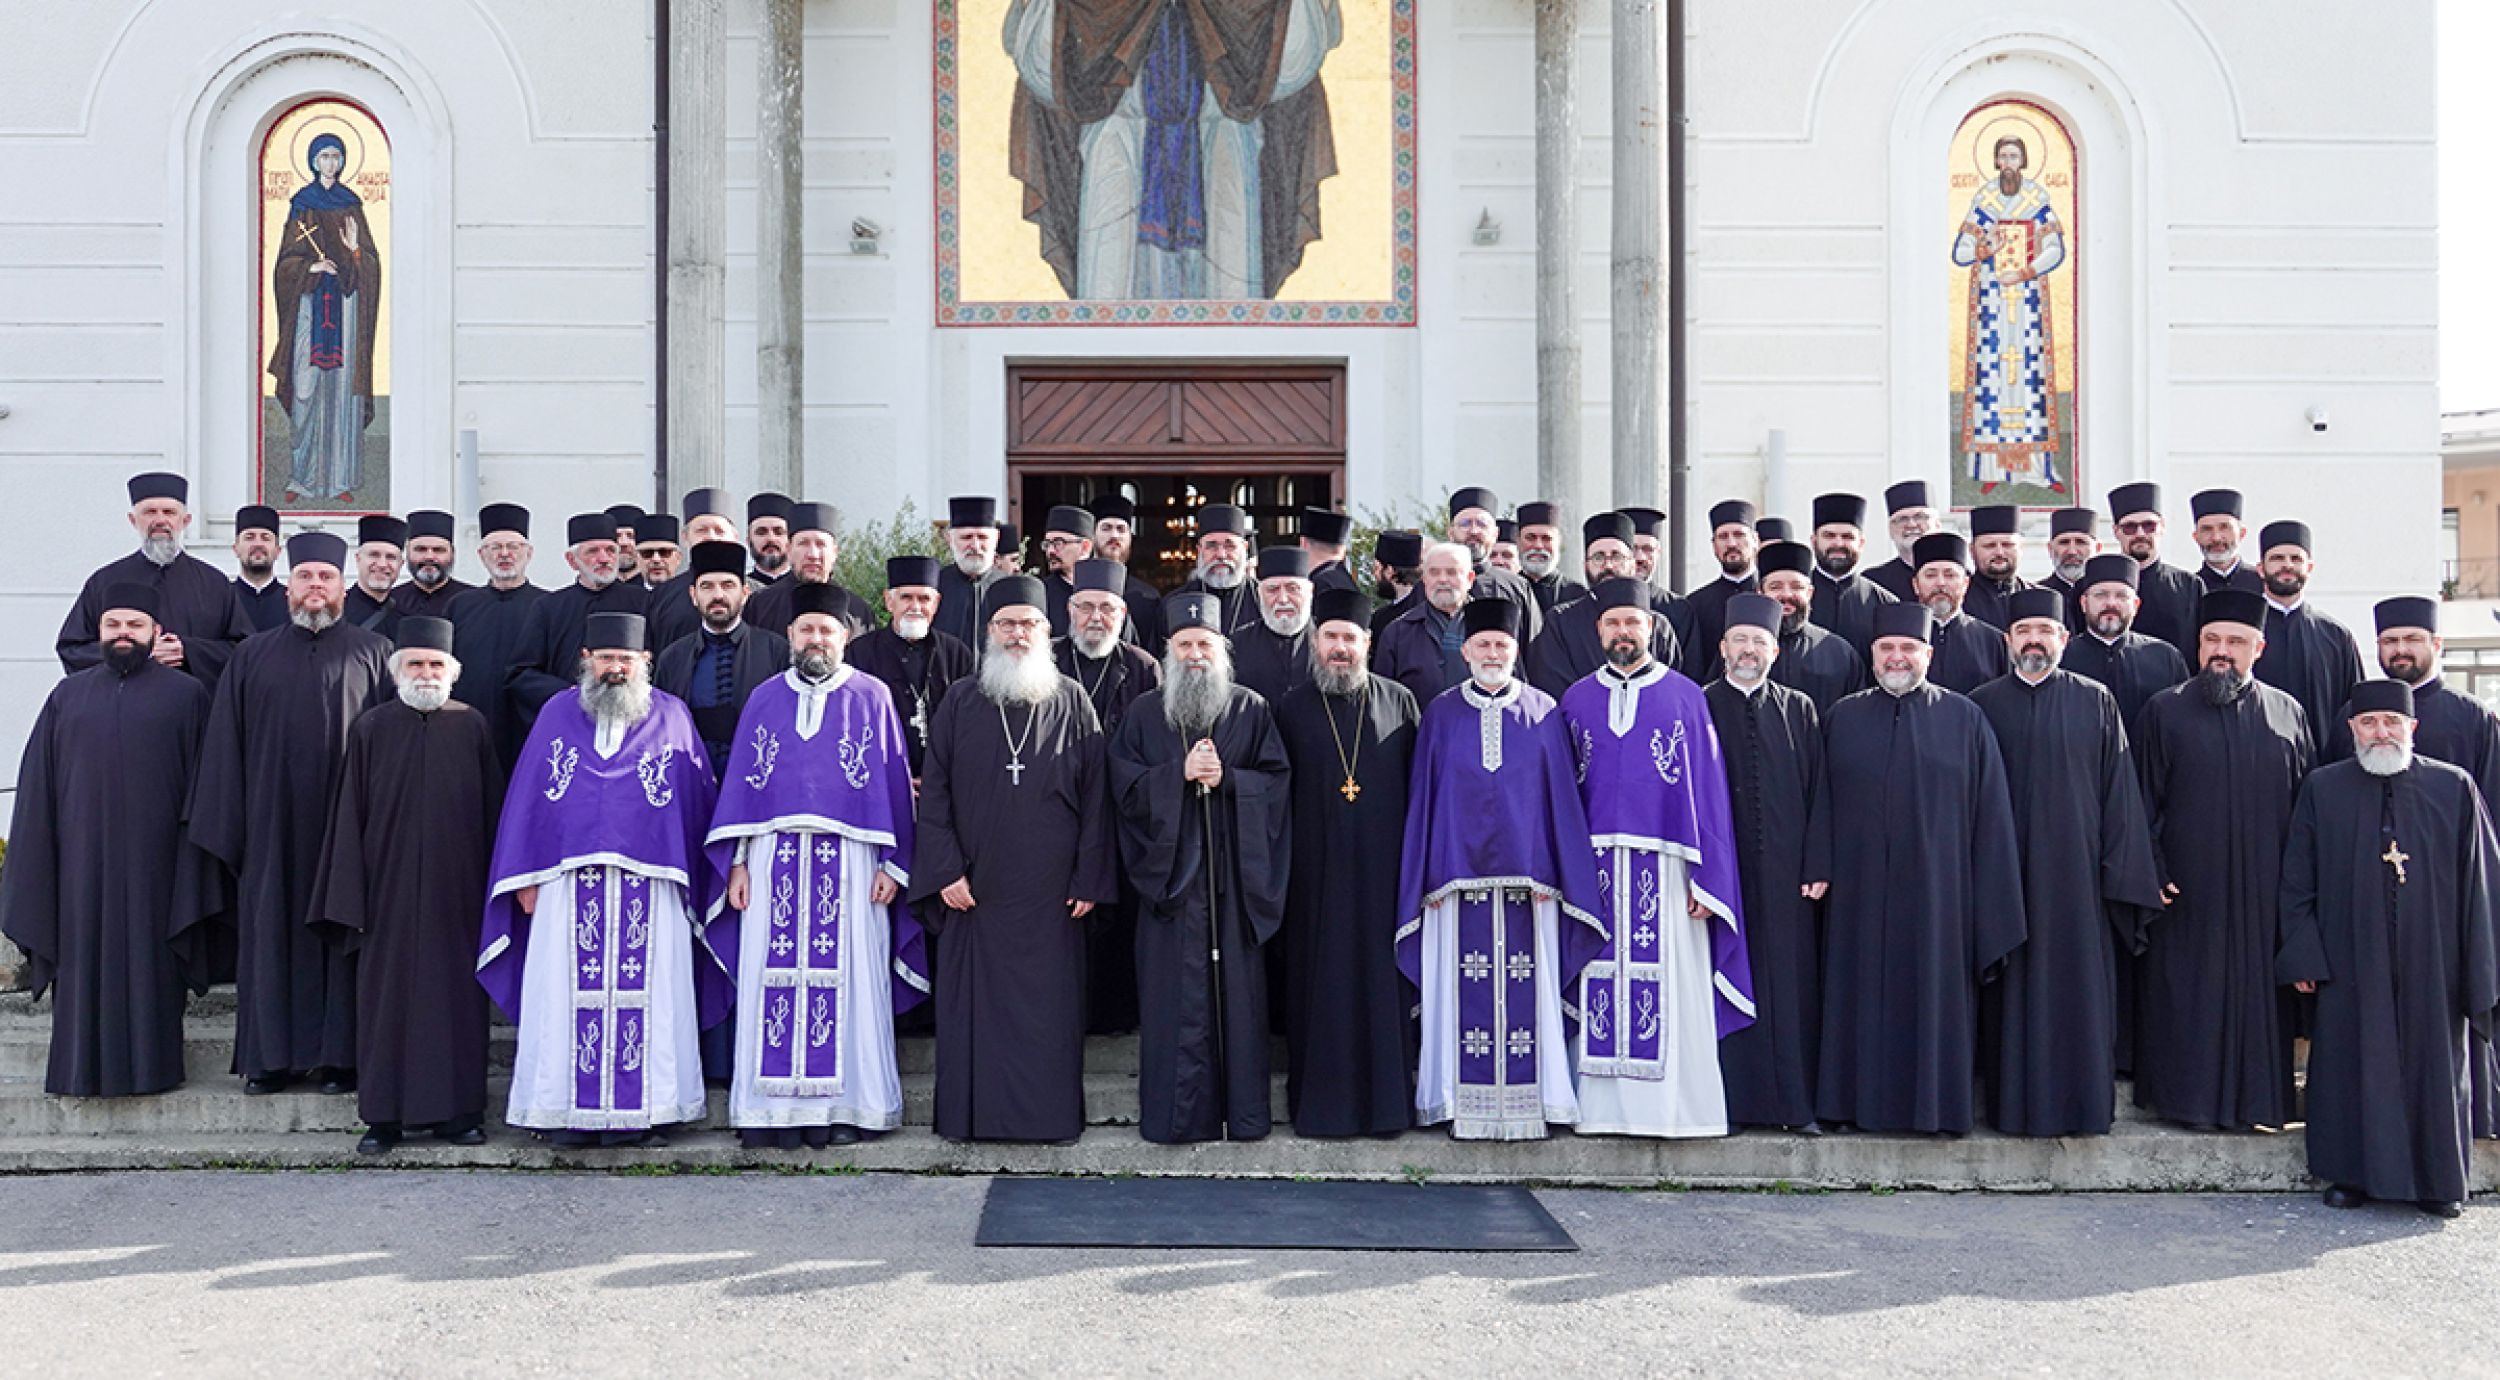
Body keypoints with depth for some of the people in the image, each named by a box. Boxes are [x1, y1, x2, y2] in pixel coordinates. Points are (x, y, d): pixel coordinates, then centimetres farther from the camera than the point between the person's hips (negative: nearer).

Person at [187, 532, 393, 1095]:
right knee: (272, 933, 4)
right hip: (272, 822, 2)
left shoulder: (373, 653, 6)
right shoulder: (253, 657, 13)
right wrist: (227, 828, 2)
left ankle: (340, 1054, 7)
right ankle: (272, 1055, 12)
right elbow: (224, 746, 10)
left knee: (342, 931, 0)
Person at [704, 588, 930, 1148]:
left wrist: (892, 865, -3)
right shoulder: (765, 698, 12)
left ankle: (844, 1106, 6)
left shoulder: (872, 697, 6)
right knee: (773, 981, 1)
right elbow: (741, 782, 12)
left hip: (849, 861, -2)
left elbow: (894, 780, 4)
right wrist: (737, 862, 5)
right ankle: (777, 1109, 8)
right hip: (774, 859, 2)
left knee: (848, 981, -2)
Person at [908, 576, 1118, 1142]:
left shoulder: (1071, 703, 5)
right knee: (975, 1004, 4)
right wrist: (946, 870, -6)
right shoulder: (960, 706, 6)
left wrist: (1089, 878, -3)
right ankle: (974, 1115, 15)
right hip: (974, 892, 1)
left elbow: (1096, 795, 3)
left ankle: (1050, 1115, 13)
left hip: (1050, 893, 0)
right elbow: (933, 791, 3)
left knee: (1049, 1006, 2)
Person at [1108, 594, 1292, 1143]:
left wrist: (1226, 778, -12)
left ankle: (1243, 1111, 11)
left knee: (1238, 989, 2)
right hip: (1169, 872, 0)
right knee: (1176, 994, -1)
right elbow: (1124, 786, 0)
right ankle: (1176, 1114, 6)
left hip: (1234, 876, 0)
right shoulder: (1145, 715, 9)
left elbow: (1277, 782, 2)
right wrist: (1181, 773, -12)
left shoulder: (1251, 711, 8)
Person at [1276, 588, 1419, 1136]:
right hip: (1316, 872, 0)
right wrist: (1279, 869, 2)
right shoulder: (1293, 709, 7)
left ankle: (1386, 1099, 13)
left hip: (1382, 868, 0)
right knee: (1320, 982, 3)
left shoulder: (1398, 702, 6)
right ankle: (1319, 1101, 12)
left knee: (1382, 979, 3)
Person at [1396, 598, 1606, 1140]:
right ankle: (1469, 1108, 7)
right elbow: (1423, 798, 8)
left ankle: (1526, 1104, 8)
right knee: (1465, 991, -1)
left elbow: (1561, 796, 6)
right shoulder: (1441, 715, 8)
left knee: (1526, 989, -1)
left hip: (1525, 873, 0)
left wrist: (1550, 874, -2)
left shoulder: (1543, 713, 7)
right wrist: (1429, 878, 2)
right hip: (1459, 871, 0)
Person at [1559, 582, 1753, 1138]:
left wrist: (1707, 878, -5)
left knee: (1673, 987, -3)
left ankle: (1676, 1106, 5)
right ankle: (1604, 1106, 9)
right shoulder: (1576, 700, 12)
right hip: (1595, 865, 2)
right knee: (1601, 985, 2)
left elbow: (1708, 787, 2)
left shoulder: (1685, 695, 6)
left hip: (1666, 865, -2)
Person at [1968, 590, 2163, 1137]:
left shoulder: (2097, 703, 5)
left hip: (2075, 868, 0)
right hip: (2005, 871, 1)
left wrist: (2121, 873, -3)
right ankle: (2014, 1104, 12)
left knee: (2078, 986, 1)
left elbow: (2119, 789, 3)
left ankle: (2081, 1103, 11)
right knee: (2012, 988, 4)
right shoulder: (1982, 705, 6)